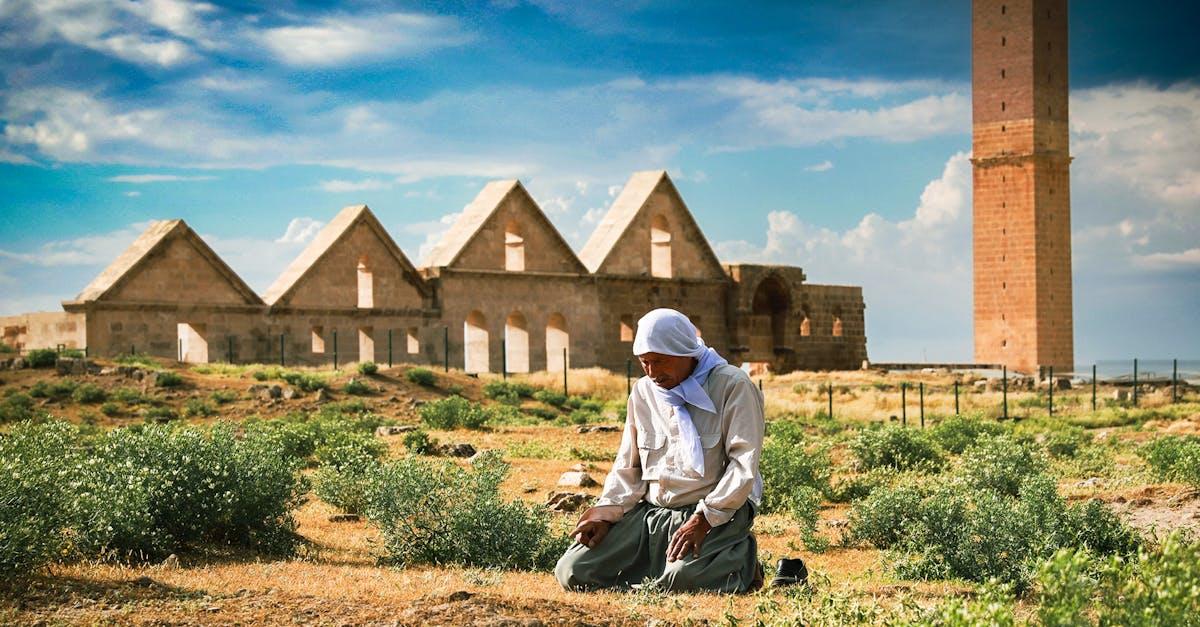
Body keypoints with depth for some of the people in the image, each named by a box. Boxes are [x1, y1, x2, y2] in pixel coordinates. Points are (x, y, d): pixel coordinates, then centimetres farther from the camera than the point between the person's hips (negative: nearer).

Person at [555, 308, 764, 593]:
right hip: (650, 512, 6)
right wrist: (605, 513, 1)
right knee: (572, 574, -10)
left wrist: (704, 519, -22)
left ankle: (742, 558, -1)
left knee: (683, 577, -35)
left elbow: (744, 465, -13)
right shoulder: (643, 393, 13)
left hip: (715, 512, -5)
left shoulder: (732, 386, -6)